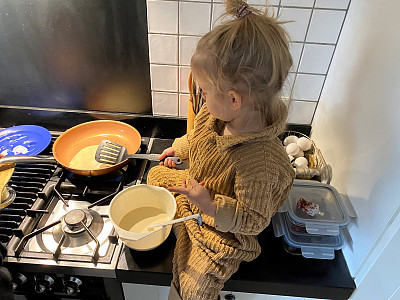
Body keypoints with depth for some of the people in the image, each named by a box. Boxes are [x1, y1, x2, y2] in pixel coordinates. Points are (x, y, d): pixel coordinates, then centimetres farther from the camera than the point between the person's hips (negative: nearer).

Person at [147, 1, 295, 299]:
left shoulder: (259, 159, -42)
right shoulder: (216, 114, -18)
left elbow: (254, 219, -30)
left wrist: (210, 205, -39)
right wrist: (178, 148, 21)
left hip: (224, 229, -7)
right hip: (198, 187, 8)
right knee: (156, 175, 17)